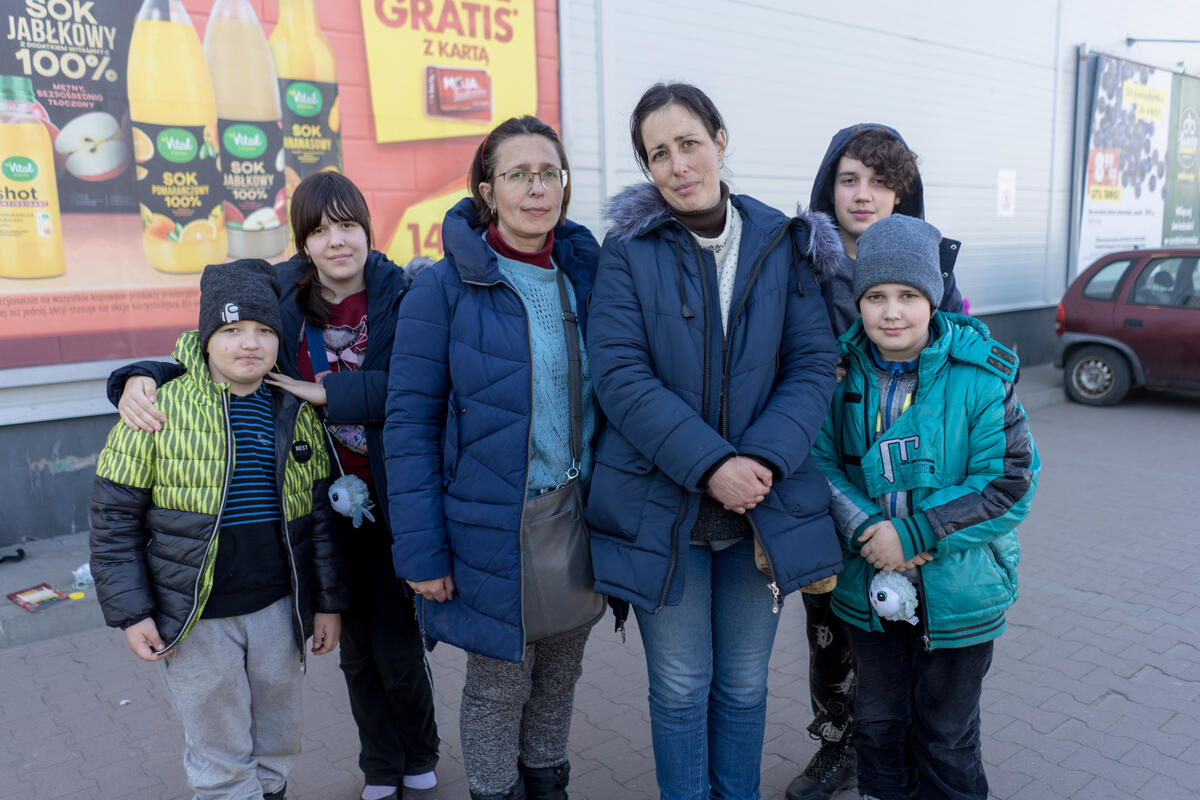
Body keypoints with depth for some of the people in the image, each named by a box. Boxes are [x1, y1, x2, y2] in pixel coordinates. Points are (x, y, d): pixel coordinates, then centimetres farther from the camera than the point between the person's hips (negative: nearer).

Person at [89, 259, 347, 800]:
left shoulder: (297, 414, 1)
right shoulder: (159, 407, -11)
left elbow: (320, 513, 7)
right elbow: (115, 516, -5)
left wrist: (328, 601, 8)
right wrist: (130, 611, -7)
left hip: (278, 608, 4)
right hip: (195, 619, -3)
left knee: (277, 744, 20)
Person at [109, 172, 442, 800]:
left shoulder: (405, 296, -9)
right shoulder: (281, 296, -1)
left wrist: (329, 392, -22)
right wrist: (143, 379, -15)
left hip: (394, 500, -2)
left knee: (395, 646, 5)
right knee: (356, 647, 15)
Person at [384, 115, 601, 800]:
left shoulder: (587, 273, 3)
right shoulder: (445, 287, -10)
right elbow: (410, 423, -10)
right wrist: (421, 550, -12)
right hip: (494, 530, -4)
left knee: (560, 673, 20)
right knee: (499, 685, 11)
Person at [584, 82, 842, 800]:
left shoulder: (784, 245, 3)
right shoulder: (630, 248, -3)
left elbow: (813, 365, -2)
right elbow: (622, 377, -13)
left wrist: (763, 459, -17)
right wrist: (709, 465, -21)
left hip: (763, 502, 2)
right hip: (661, 505, -2)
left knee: (744, 685, 17)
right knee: (681, 688, 12)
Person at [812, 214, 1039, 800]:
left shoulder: (980, 375, -14)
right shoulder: (843, 371, -5)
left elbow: (1010, 481, -15)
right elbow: (820, 460, -2)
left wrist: (915, 534, -21)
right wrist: (863, 530, -18)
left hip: (958, 592, -2)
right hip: (868, 587, 3)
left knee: (947, 738, 16)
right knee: (878, 723, 20)